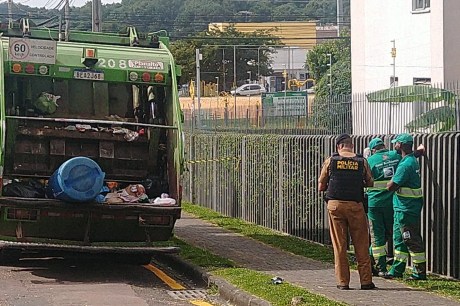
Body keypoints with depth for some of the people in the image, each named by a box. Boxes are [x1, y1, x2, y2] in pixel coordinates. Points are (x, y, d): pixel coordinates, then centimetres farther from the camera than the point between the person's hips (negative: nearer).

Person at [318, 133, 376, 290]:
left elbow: (321, 187, 5)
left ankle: (343, 281, 6)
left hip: (335, 205, 0)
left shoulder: (330, 161, 0)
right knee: (361, 245, 8)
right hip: (356, 205, 0)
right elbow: (370, 183, 9)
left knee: (339, 245, 7)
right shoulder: (362, 161, 1)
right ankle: (365, 281, 9)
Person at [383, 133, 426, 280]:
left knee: (412, 240, -4)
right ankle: (397, 269, 24)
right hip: (402, 208, 10)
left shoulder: (406, 164, -20)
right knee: (399, 239, 16)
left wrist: (391, 180, 1)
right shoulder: (413, 160, 11)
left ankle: (420, 272, 0)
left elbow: (391, 187, -20)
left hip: (406, 209, -10)